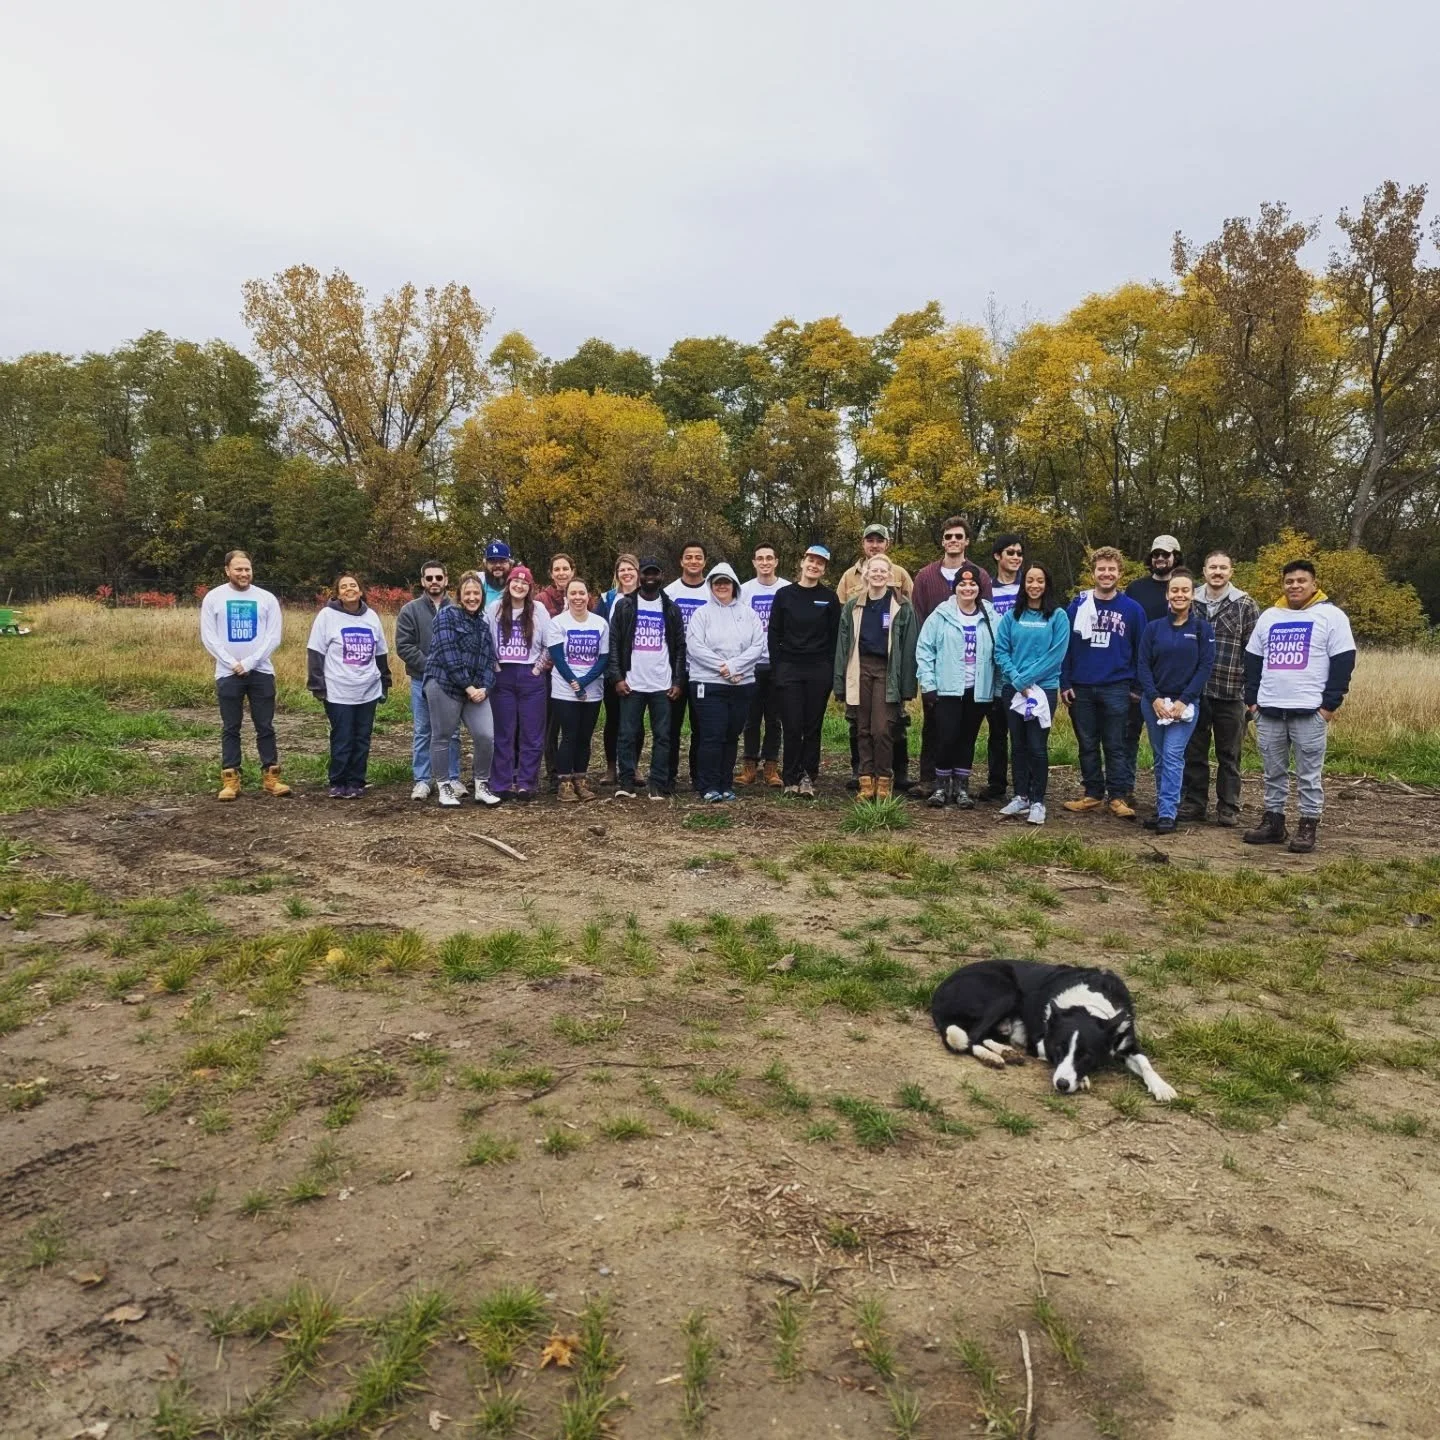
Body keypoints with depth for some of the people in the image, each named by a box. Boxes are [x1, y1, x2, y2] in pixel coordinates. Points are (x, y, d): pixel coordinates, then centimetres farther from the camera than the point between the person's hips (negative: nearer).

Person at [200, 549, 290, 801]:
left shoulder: (267, 598, 3)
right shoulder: (213, 597, 2)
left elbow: (274, 636, -2)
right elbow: (208, 637, -1)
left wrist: (249, 662, -11)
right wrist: (232, 663, -10)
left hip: (261, 672, 0)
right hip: (227, 673, 0)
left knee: (265, 727, 4)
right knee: (230, 728, 5)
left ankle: (271, 777, 10)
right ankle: (230, 780, 9)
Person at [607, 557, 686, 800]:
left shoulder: (671, 609, 10)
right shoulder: (624, 605, 5)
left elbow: (680, 647, 9)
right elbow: (614, 643, 2)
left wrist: (678, 681, 1)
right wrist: (616, 677, -8)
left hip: (663, 685, 1)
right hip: (631, 683, -1)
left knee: (662, 736, 2)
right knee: (628, 735, 0)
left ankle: (658, 785, 7)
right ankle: (625, 783, 6)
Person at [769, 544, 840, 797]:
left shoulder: (829, 597, 5)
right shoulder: (784, 595, 5)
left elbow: (835, 636, 4)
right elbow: (773, 634, 5)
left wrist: (831, 669, -3)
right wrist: (777, 669, -2)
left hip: (819, 670, 0)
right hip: (789, 669, 0)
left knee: (813, 726, 4)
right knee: (792, 726, -1)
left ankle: (808, 778, 11)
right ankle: (791, 778, 7)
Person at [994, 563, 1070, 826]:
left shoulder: (1058, 616, -2)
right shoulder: (1011, 615, 5)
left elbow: (1056, 654, -9)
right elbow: (1000, 650, 2)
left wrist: (1026, 678, -12)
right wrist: (1016, 680, -11)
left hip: (1044, 688, -3)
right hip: (1012, 689, 3)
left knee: (1037, 746, -2)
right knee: (1018, 745, 10)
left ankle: (1037, 802, 6)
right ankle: (1020, 796, 20)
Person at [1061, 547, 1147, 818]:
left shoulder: (1132, 609, 0)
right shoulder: (1077, 606, 1)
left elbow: (1141, 651, 4)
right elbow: (1065, 647, 3)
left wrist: (1139, 687, 1)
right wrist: (1064, 683, -1)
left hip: (1116, 689, -1)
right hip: (1081, 688, 2)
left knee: (1116, 745, 2)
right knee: (1087, 745, 10)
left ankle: (1119, 797, 9)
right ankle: (1093, 794, 20)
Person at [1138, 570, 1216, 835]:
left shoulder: (1203, 629, 0)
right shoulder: (1154, 627, 5)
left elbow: (1205, 667, -5)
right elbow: (1143, 665, 2)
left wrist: (1184, 701, -13)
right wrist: (1155, 698, -11)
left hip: (1185, 703, -3)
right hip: (1154, 701, 3)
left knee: (1173, 756, -11)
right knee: (1160, 758, 9)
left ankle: (1167, 814, -12)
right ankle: (1163, 810, 17)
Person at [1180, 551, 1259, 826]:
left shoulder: (1245, 605, 0)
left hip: (1231, 692, -2)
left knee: (1229, 755, 7)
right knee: (1193, 752, 9)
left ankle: (1228, 808, 16)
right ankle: (1193, 803, 19)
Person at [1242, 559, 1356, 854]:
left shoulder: (1331, 616, 0)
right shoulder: (1269, 617, 14)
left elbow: (1343, 662, -4)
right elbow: (1253, 660, 17)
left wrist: (1330, 704, -9)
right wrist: (1251, 699, 9)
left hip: (1310, 711, -4)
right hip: (1268, 710, 5)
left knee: (1309, 774, 0)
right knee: (1273, 772, 10)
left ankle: (1308, 826, 7)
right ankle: (1273, 821, 18)